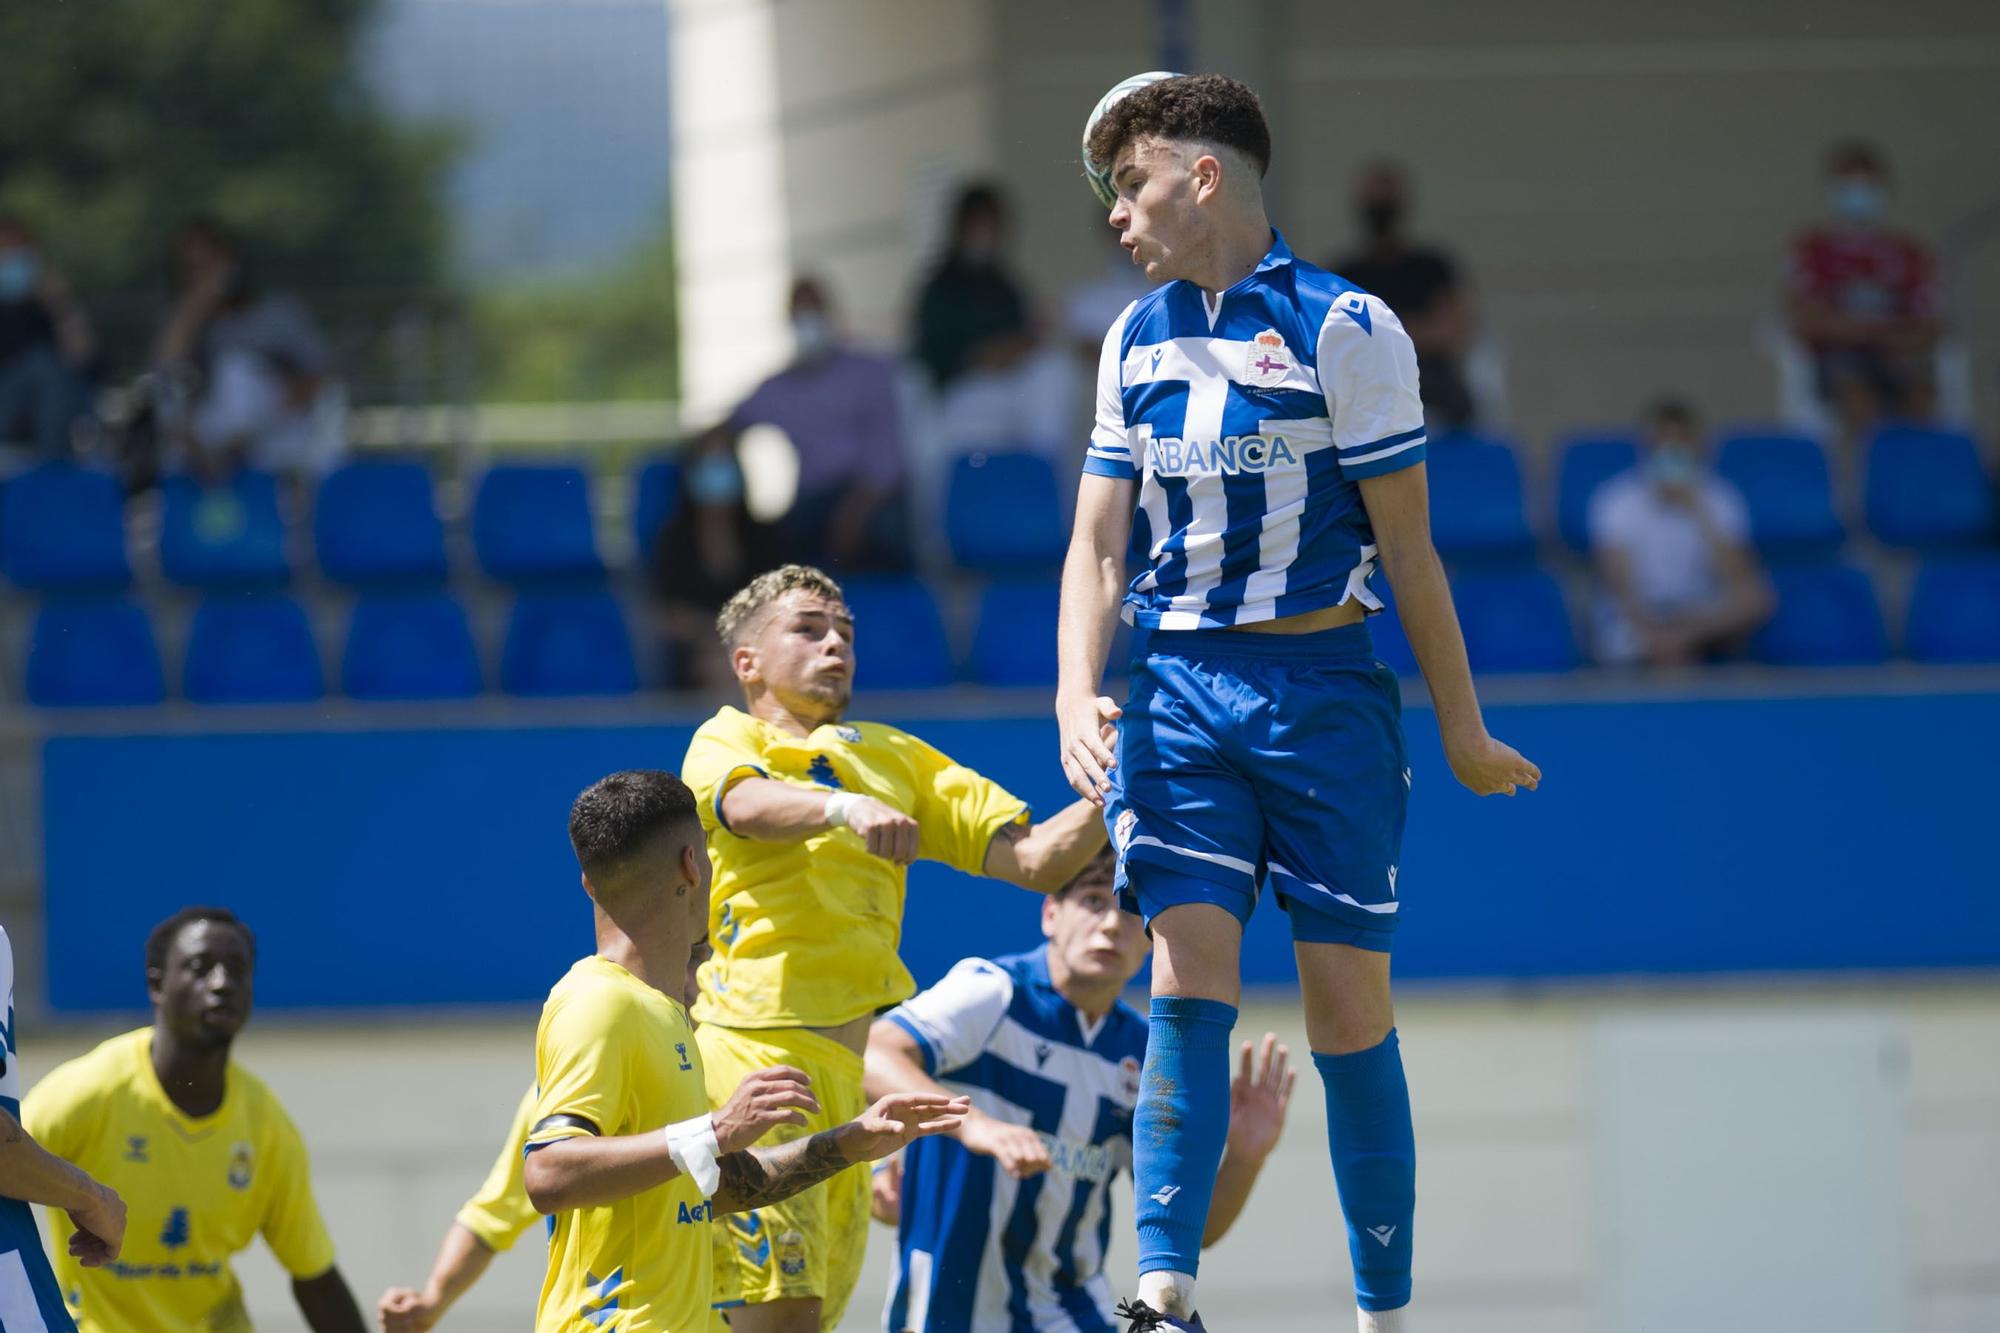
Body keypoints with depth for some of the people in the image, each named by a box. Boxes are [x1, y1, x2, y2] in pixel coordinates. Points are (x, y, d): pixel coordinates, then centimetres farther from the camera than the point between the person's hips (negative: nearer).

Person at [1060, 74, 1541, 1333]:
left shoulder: (1343, 327, -5)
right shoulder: (1137, 342, 11)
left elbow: (1407, 545, -3)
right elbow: (1099, 543, 11)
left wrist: (1465, 732, 1)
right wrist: (1078, 695, -5)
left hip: (1322, 685, -4)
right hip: (1179, 684, 4)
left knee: (1348, 1003, 0)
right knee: (1189, 977, -9)